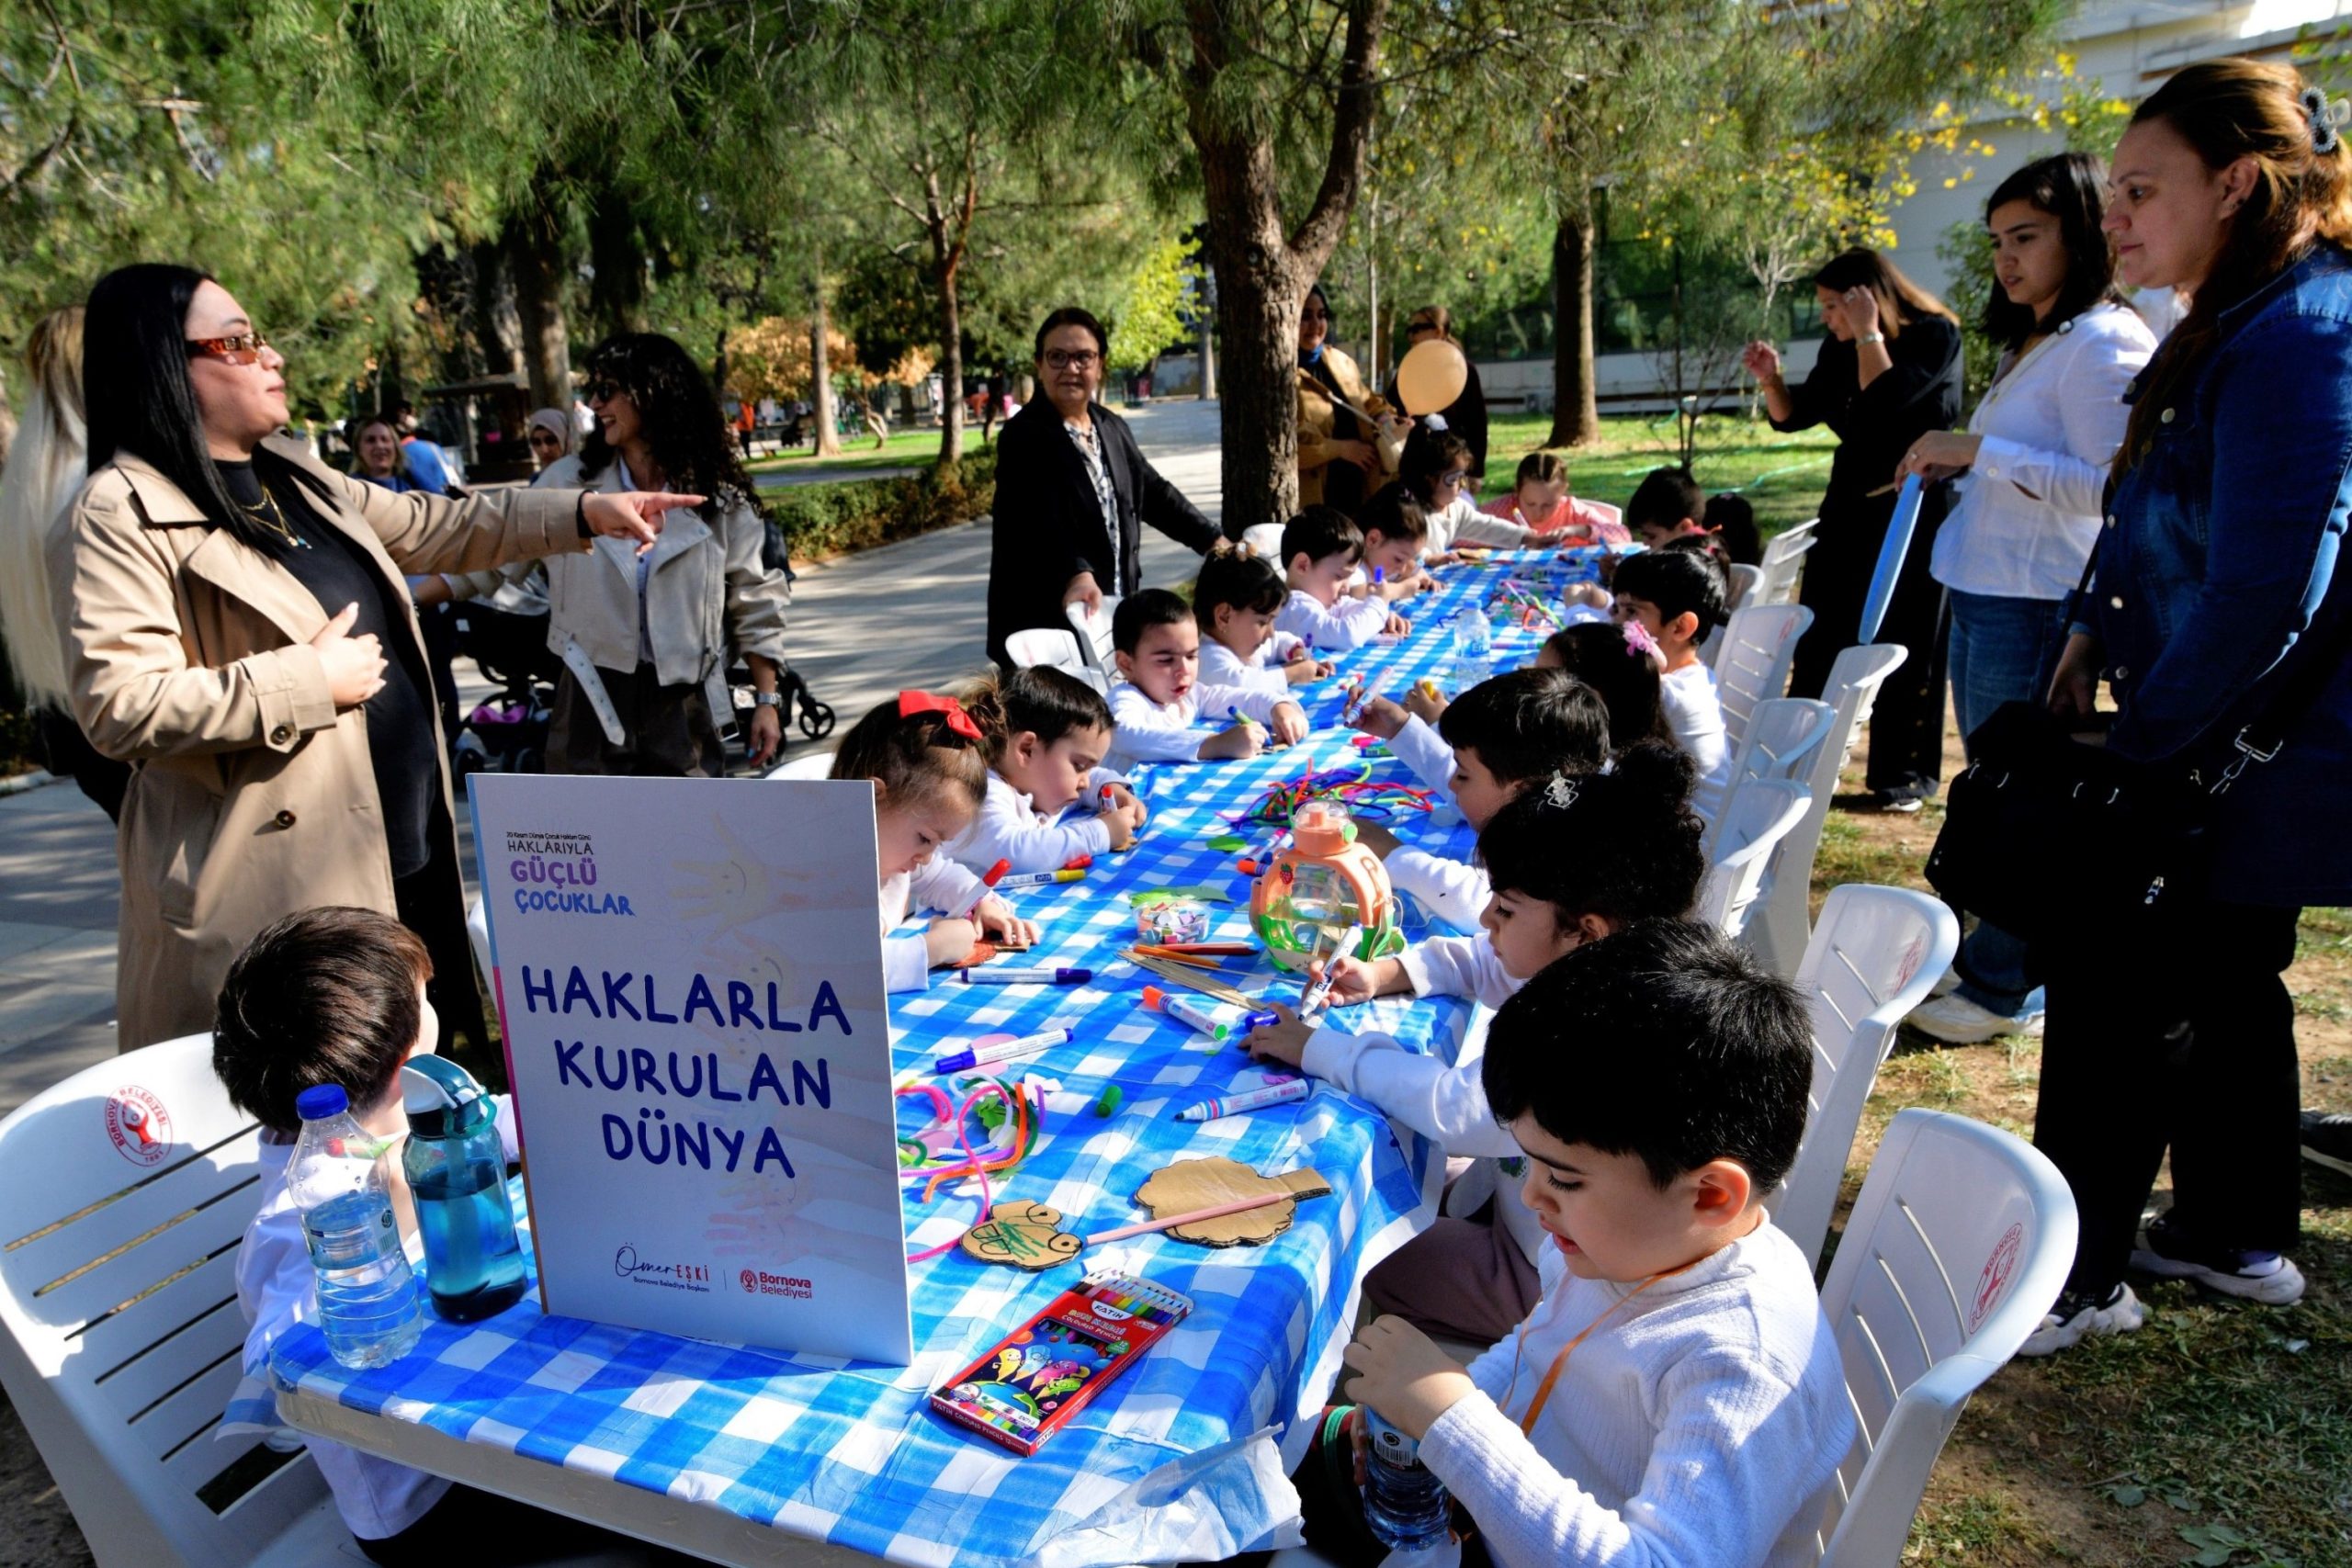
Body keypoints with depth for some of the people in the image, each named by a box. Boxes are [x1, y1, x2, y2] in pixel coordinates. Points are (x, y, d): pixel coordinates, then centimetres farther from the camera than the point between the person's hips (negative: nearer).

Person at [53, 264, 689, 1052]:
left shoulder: (293, 474, 13)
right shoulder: (121, 515, -13)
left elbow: (435, 528, 20)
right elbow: (118, 706, -21)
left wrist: (587, 511, 13)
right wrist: (310, 680, -18)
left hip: (406, 842, 8)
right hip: (269, 879, -8)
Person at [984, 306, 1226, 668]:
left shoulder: (1112, 427, 13)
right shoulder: (1024, 436, -12)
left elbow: (1153, 491, 21)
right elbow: (1041, 519, -27)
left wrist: (1215, 541, 16)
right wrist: (1077, 575, -43)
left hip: (1113, 616, 7)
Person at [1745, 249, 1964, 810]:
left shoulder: (1936, 337, -11)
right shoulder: (1840, 350, 6)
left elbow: (1883, 404, -25)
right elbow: (1792, 415, 12)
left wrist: (1869, 333, -20)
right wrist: (1771, 378, -5)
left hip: (1914, 515, -6)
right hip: (1850, 507, 6)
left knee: (1905, 647, -1)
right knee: (1817, 640, 7)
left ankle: (1905, 774, 9)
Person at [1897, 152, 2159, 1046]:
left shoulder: (2103, 343, -13)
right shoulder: (2032, 343, 18)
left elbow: (2106, 484, -22)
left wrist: (1979, 450, -22)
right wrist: (1957, 465, 10)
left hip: (2035, 603, -10)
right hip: (1981, 594, 10)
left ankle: (2007, 991, 9)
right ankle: (1989, 956, 29)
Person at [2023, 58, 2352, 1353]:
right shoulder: (2245, 324, 10)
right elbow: (2164, 523, 19)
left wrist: (2141, 746, -17)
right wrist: (2096, 628, 7)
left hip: (2245, 763, -10)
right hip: (2245, 759, 10)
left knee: (2118, 1003, 0)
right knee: (2226, 983, 20)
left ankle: (2073, 1282, 15)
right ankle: (2239, 1236, 38)